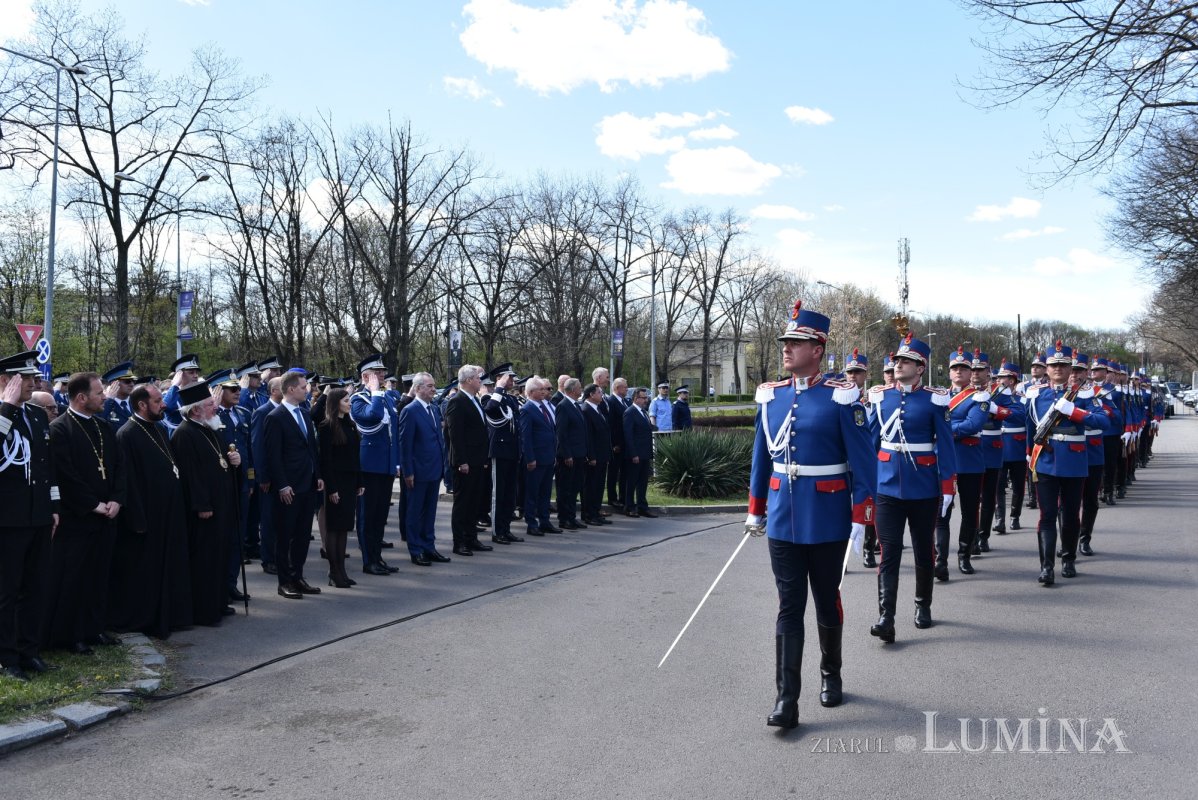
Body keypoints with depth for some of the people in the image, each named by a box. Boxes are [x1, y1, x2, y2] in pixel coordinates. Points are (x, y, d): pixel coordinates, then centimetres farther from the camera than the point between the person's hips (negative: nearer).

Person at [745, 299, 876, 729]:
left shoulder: (842, 397, -9)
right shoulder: (770, 396, 5)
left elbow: (862, 462, -9)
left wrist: (861, 518, -11)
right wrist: (755, 510, 13)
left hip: (826, 521, -3)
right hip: (783, 520, 3)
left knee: (826, 601, 14)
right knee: (789, 606, 2)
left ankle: (831, 675, 35)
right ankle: (786, 699, 3)